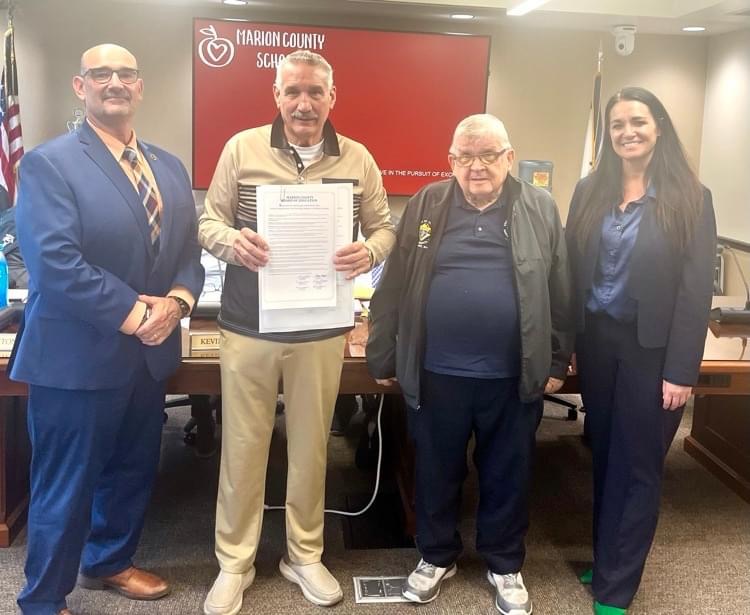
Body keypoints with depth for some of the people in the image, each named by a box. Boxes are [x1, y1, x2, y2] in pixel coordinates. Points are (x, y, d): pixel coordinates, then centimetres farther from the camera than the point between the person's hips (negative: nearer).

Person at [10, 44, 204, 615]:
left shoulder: (170, 167, 10)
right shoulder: (48, 163, -11)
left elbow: (188, 250, 7)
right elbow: (55, 263, -21)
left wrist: (176, 301, -12)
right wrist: (132, 313, -21)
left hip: (149, 353, 7)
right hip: (77, 357, -6)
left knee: (134, 471, 20)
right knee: (66, 485, 7)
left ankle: (110, 561, 44)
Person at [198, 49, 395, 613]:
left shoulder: (358, 159, 3)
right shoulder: (242, 148, -1)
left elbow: (384, 227, 8)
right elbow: (209, 221, 2)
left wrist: (369, 252, -15)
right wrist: (232, 241, -21)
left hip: (322, 330, 1)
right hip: (248, 326, -1)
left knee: (311, 445, 13)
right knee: (243, 445, 8)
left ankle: (305, 555, 32)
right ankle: (234, 563, 26)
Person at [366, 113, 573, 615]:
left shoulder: (541, 209, 1)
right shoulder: (426, 205, 0)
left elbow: (561, 292, 5)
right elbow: (395, 286, 2)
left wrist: (557, 362, 4)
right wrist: (383, 357, 2)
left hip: (513, 377, 0)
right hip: (436, 373, 0)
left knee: (508, 475, 15)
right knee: (437, 472, 16)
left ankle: (505, 565, 35)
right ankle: (437, 556, 37)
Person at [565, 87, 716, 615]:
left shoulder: (689, 199, -6)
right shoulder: (590, 192, 5)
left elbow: (697, 289, -9)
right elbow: (573, 270, 4)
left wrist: (682, 370, -13)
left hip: (651, 349, -3)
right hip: (596, 341, 4)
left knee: (637, 466, 6)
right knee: (604, 457, 15)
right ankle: (606, 561, 33)